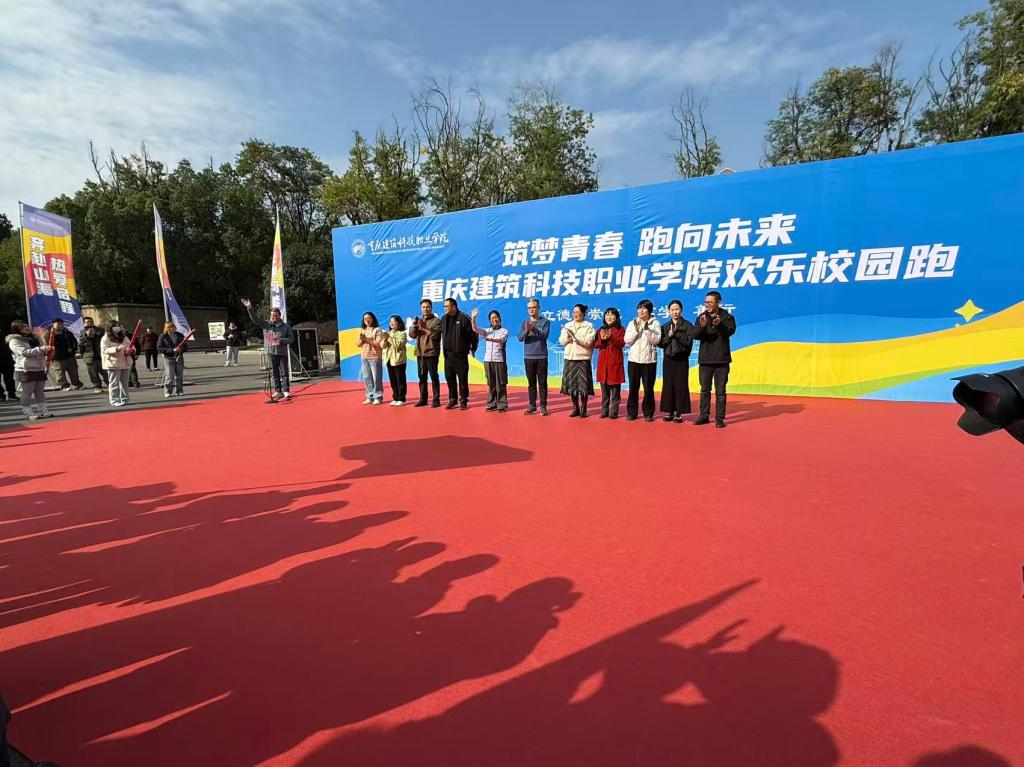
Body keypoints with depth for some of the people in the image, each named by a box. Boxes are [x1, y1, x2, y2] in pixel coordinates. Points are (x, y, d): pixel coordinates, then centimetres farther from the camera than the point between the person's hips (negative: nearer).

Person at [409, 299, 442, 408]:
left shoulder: (436, 321, -3)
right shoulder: (419, 321, 15)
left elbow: (435, 335, -16)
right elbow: (412, 335, 5)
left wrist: (425, 327, -24)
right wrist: (414, 326, -13)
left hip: (431, 353, -5)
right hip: (420, 353, 6)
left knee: (433, 376, -3)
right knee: (422, 377, 9)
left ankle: (436, 399, 1)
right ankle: (423, 399, 16)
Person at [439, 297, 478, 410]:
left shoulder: (463, 318, -10)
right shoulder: (444, 318, 10)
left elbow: (473, 334, -7)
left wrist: (473, 348, -2)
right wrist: (443, 348, 13)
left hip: (460, 354, -6)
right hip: (448, 354, 6)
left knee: (462, 378, 0)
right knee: (449, 377, 9)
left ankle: (463, 400, 10)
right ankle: (453, 400, 19)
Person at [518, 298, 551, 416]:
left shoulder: (545, 322, 1)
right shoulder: (524, 323, 9)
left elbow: (544, 336, -13)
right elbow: (520, 338, -3)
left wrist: (533, 329, -27)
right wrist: (526, 331, -23)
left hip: (541, 357, -3)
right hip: (528, 357, 3)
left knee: (542, 383, 0)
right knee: (531, 383, 8)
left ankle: (543, 407, 4)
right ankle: (532, 406, 15)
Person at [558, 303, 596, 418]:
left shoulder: (589, 326, 1)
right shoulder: (567, 325, 14)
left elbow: (588, 341, -12)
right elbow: (561, 341, 7)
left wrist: (575, 337, -18)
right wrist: (568, 337, -12)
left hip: (583, 359, -4)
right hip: (570, 358, 4)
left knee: (583, 384, -4)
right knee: (571, 383, 5)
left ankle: (583, 409, 7)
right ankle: (575, 409, 16)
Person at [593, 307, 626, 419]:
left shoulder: (620, 329, 5)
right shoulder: (601, 330, 15)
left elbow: (622, 343, -9)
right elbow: (595, 344, 6)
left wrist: (611, 336, -18)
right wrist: (602, 339, -13)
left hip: (615, 361, -3)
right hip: (603, 361, 3)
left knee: (615, 388, -2)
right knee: (604, 388, 6)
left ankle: (614, 411, 2)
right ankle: (604, 411, 12)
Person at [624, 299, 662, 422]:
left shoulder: (655, 323, 3)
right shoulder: (632, 323, 9)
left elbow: (656, 340, -8)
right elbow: (627, 341, 1)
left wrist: (647, 329, -17)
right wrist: (636, 330, -12)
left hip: (649, 360, -2)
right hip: (634, 359, 2)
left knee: (648, 387, 0)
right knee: (633, 387, 3)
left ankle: (648, 413, 10)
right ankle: (631, 412, 11)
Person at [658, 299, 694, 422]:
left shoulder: (687, 325, 1)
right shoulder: (665, 326, 10)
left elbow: (688, 341, -10)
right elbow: (659, 343, 4)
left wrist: (676, 333, -15)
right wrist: (669, 336, -12)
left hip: (681, 360, -3)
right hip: (668, 359, 3)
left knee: (680, 386, -3)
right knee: (668, 385, 2)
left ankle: (679, 413, 4)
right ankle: (670, 411, 10)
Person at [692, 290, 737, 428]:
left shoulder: (727, 317, -2)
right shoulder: (701, 317, 6)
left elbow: (730, 331, -18)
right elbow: (694, 334, -6)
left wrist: (719, 325, -38)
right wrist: (701, 326, -27)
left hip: (721, 360, -3)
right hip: (705, 360, 3)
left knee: (720, 391, 2)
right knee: (705, 390, 9)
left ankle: (720, 418, 8)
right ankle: (704, 416, 18)